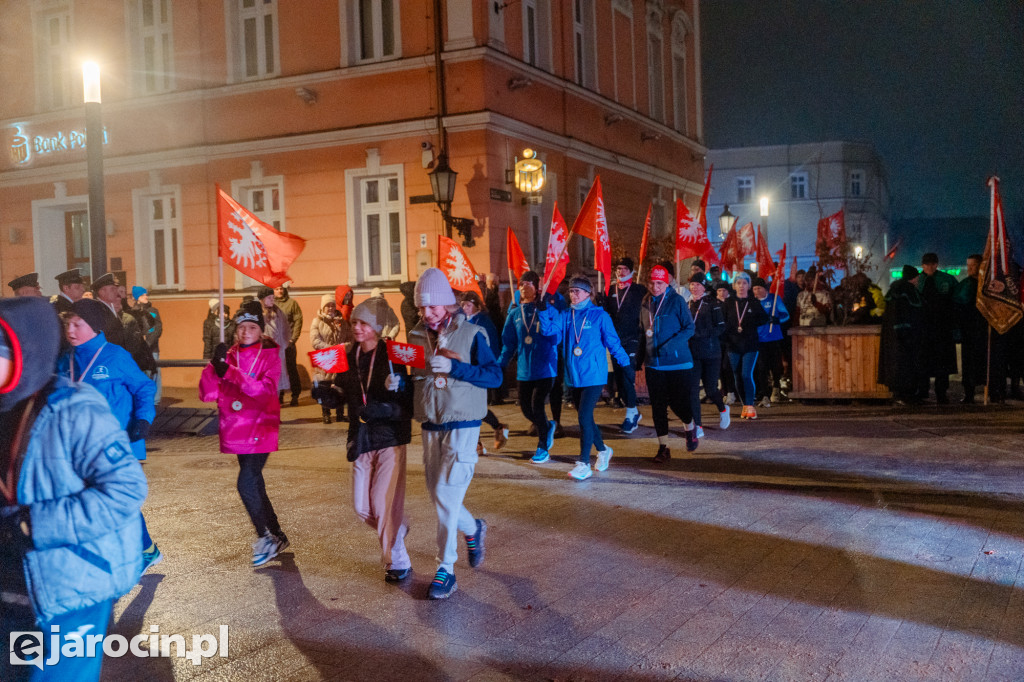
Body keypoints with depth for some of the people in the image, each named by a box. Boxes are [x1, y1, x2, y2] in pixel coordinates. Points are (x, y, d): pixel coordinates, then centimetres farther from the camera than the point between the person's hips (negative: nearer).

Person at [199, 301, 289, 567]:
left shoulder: (270, 356, -4)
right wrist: (215, 367, -21)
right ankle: (277, 536, 29)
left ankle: (266, 538, 1)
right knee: (255, 485, 13)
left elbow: (265, 393, -21)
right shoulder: (228, 356, 6)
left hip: (260, 431, -5)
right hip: (236, 433, 5)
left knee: (246, 484, -16)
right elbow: (207, 394, -4)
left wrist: (231, 373, -29)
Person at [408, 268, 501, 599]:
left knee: (447, 493, -10)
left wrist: (453, 367, -24)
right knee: (437, 493, 11)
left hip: (462, 426, -5)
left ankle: (445, 569, 1)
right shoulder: (416, 335, 7)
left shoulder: (471, 334, -8)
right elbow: (411, 377, 16)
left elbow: (495, 375, -14)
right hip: (430, 427, 6)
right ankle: (473, 528, 40)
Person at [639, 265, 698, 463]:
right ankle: (663, 447, 12)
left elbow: (689, 328, -8)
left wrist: (671, 345, -22)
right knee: (658, 407, 3)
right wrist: (643, 358, 12)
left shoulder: (677, 301, -6)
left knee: (678, 402, -2)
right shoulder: (646, 302, 9)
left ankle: (690, 427, 31)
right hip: (653, 364, 4)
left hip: (677, 363, -4)